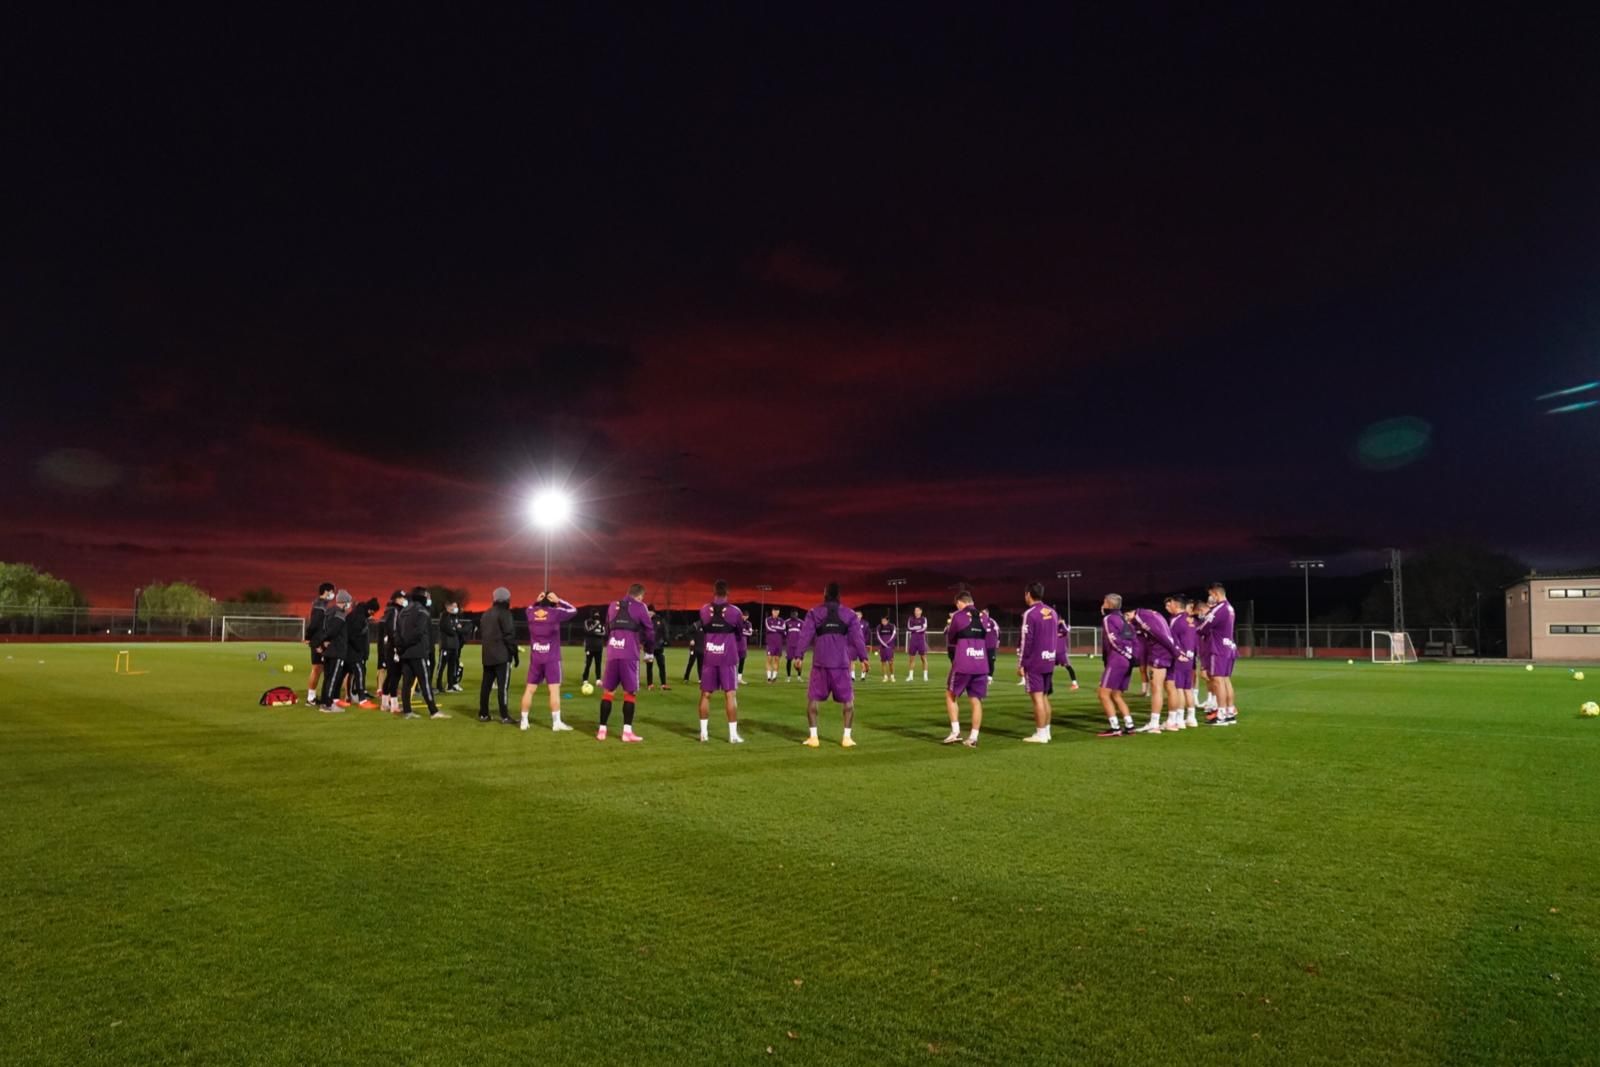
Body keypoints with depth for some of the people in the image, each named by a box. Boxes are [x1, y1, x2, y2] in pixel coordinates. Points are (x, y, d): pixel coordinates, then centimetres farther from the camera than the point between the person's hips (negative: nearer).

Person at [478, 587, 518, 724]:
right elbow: (509, 636, -13)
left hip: (487, 656, 8)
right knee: (502, 685, -7)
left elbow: (480, 635, 20)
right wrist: (516, 654, -8)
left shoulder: (485, 614, 16)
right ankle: (504, 716, -9)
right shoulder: (504, 613, -9)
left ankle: (483, 714, 15)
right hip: (502, 656, -8)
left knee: (486, 684, 11)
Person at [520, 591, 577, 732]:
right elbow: (573, 610, 3)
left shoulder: (530, 613, 1)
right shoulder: (555, 613, -10)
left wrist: (537, 600, 9)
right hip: (552, 658, -4)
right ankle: (556, 722, -5)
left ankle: (524, 721, 15)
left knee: (529, 689, 10)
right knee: (554, 689, -3)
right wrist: (558, 600, 0)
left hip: (535, 658, 4)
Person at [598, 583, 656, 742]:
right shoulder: (639, 607, 3)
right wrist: (649, 651, 21)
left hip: (612, 653, 4)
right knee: (630, 693, 3)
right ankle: (627, 732, 0)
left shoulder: (613, 606, 18)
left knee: (607, 692, 11)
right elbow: (650, 631, 6)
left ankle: (602, 730, 12)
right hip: (629, 655, -4)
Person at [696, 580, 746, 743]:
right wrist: (742, 652, 22)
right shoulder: (734, 611, -6)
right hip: (728, 657, -2)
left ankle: (704, 732, 14)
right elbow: (740, 634, 7)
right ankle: (733, 734, -1)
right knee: (730, 695, 0)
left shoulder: (703, 610, 0)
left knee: (705, 694, 10)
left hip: (708, 656, 2)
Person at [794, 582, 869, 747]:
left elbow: (805, 635, -4)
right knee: (848, 700, 11)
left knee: (812, 698, 11)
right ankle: (847, 738, 5)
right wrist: (863, 657, -3)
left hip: (820, 663, 0)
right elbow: (857, 637, 0)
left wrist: (798, 655, -6)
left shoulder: (814, 613, 4)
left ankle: (813, 737, 5)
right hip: (842, 664, 0)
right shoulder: (849, 614, 7)